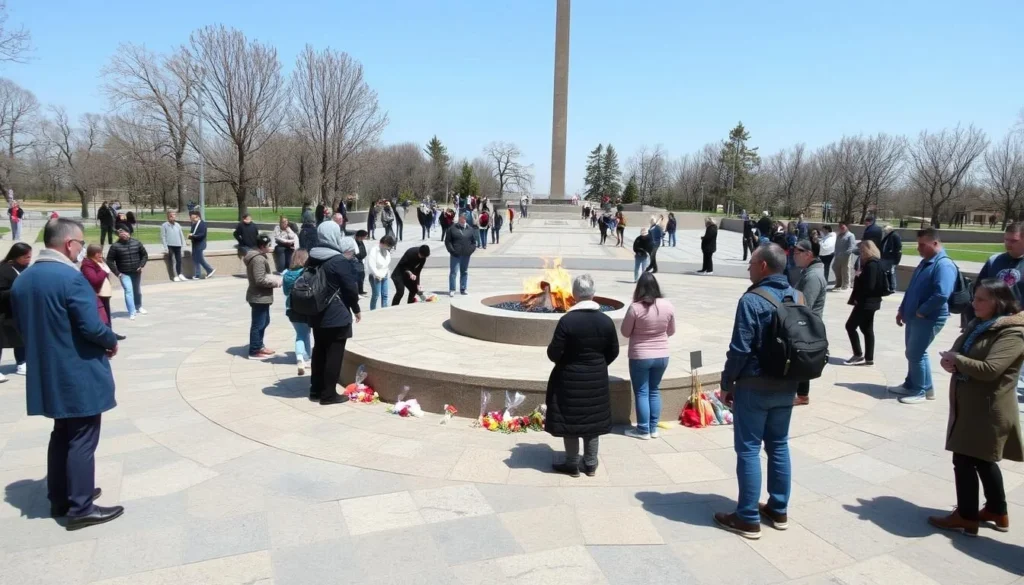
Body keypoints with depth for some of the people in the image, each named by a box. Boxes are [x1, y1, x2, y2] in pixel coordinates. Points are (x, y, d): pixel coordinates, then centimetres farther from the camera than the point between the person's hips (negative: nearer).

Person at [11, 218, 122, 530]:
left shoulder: (22, 279, 7)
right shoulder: (71, 277, -21)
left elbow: (23, 325, 14)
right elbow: (92, 326, -23)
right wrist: (112, 342, -4)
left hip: (48, 373, 9)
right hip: (79, 375, -8)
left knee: (62, 434, 20)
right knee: (82, 440, 1)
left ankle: (60, 498, 31)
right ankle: (80, 507, 8)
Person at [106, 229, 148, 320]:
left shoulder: (137, 243, 0)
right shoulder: (115, 246, -9)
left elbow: (145, 255, 10)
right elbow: (109, 260, -7)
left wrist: (141, 265, -4)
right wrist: (117, 273, -12)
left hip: (136, 272, 3)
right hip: (124, 274, -3)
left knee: (137, 291, 18)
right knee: (128, 291, -15)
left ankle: (138, 307, 41)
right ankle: (131, 313, -14)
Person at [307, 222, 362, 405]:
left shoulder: (312, 258, 6)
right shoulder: (340, 261, -15)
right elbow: (350, 289, -11)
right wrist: (356, 309, 1)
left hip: (317, 315, 7)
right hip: (337, 316, -7)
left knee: (318, 352, 15)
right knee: (334, 355, 1)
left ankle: (316, 390, 22)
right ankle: (329, 394, 5)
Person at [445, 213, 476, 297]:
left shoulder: (470, 229, 9)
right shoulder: (452, 229, 0)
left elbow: (474, 241, 13)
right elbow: (447, 241, -2)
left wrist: (471, 250, -1)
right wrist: (452, 250, -11)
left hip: (466, 255, 3)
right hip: (455, 255, -3)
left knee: (464, 272, 9)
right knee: (453, 272, -5)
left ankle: (463, 289, 17)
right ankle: (452, 290, -3)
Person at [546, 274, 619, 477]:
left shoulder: (567, 320, -19)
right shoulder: (606, 321, -5)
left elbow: (554, 353, -16)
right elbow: (613, 352, 4)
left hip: (570, 379, -4)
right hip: (597, 379, 4)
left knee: (570, 421, 9)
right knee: (592, 419, 15)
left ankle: (572, 465, 18)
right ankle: (591, 465, 26)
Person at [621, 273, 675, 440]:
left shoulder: (635, 308, -18)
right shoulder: (667, 306, -6)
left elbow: (625, 333, -7)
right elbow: (671, 331, 7)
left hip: (640, 357, -4)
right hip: (662, 356, 4)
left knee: (641, 393, 7)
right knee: (655, 391, 18)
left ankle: (643, 430, 14)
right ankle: (653, 428, 24)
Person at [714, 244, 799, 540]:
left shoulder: (752, 300, -18)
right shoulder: (798, 298, 5)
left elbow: (740, 349, -20)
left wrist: (727, 383, -7)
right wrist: (799, 382, 18)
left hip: (754, 386, -7)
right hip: (786, 386, 7)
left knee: (748, 449, 1)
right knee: (779, 445, 16)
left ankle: (748, 518, 7)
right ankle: (779, 510, 27)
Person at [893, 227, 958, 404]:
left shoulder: (944, 265, -19)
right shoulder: (925, 262, 12)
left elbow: (942, 295, -30)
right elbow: (911, 289, 19)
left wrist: (921, 312, -20)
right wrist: (902, 310, 14)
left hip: (928, 319, -9)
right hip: (913, 316, 9)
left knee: (915, 354, -3)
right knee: (914, 353, 17)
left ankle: (922, 390, 8)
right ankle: (911, 385, 28)